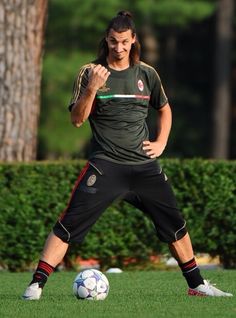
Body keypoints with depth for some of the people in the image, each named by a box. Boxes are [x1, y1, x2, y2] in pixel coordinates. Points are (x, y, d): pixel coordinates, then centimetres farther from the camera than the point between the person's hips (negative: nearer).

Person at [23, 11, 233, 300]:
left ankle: (196, 284, 22)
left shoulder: (146, 74, 7)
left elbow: (164, 108, 25)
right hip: (105, 165, -3)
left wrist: (161, 142, 11)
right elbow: (77, 119, -8)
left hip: (144, 164, 3)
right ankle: (36, 284, -10)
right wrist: (92, 88, -22)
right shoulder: (91, 72, -2)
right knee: (70, 224, -13)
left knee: (174, 224, 7)